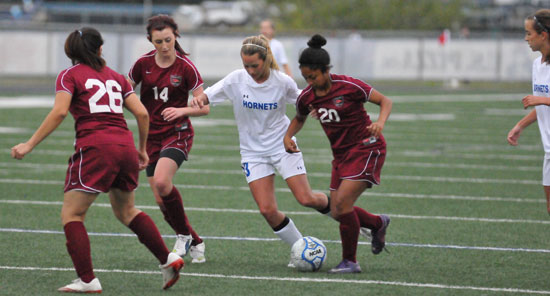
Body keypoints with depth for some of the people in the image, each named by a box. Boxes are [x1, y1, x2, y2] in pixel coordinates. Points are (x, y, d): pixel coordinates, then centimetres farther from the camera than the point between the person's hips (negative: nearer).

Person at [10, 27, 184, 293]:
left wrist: (30, 144, -8)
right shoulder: (116, 77, 19)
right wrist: (142, 150, 25)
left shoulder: (70, 75, 5)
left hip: (95, 148, -6)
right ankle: (168, 259, 18)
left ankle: (88, 280, -8)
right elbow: (142, 113, 13)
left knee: (71, 214, 3)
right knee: (126, 211, 25)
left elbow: (59, 112, -9)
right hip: (125, 146, 6)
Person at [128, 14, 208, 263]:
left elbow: (204, 107, -9)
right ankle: (194, 243, 19)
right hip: (151, 136, 4)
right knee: (161, 199, 0)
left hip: (177, 133, -4)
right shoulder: (143, 64, -2)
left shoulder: (185, 67, -11)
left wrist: (182, 110, -26)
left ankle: (184, 235, -9)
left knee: (161, 182, -29)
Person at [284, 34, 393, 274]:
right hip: (341, 153, 7)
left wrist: (380, 123, -29)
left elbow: (385, 101, -10)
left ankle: (350, 261, -4)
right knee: (337, 213, 5)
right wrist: (288, 136, -1)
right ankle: (378, 223, 35)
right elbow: (299, 118, 19)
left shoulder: (349, 86, -19)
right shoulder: (306, 97, -3)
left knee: (342, 203, -18)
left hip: (366, 148, -7)